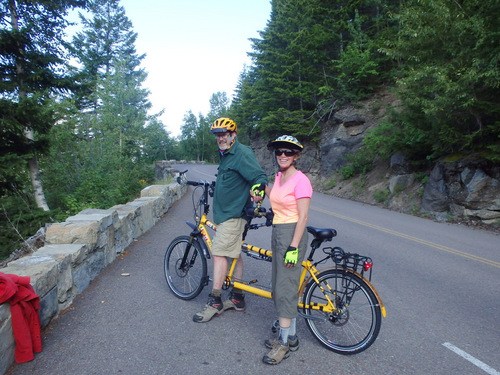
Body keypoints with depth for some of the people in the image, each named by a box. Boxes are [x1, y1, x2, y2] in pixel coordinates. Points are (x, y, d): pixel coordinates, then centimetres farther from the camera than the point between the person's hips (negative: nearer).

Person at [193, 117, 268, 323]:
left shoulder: (242, 153, -14)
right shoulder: (226, 155, 17)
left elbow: (260, 175, -22)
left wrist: (258, 189, -41)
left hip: (233, 214, -10)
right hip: (227, 212, 10)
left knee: (219, 254, -9)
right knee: (235, 254, 14)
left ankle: (215, 302, 2)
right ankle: (237, 298, 25)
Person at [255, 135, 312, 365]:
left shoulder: (300, 180, -14)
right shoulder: (279, 177, 10)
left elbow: (303, 217, -17)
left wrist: (293, 247, -20)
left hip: (292, 235, -9)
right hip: (277, 233, 9)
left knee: (285, 288, -3)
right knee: (281, 286, 15)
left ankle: (284, 344, 12)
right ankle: (291, 336, 30)